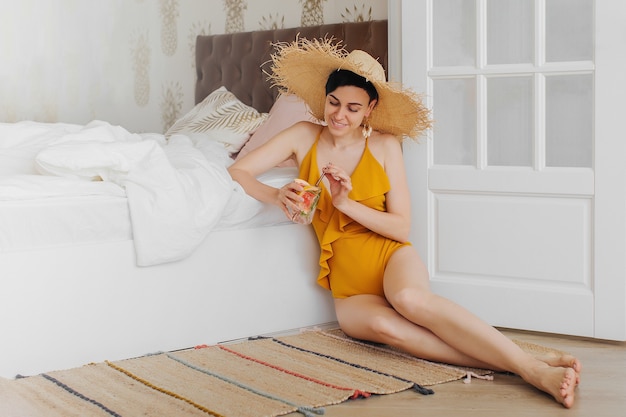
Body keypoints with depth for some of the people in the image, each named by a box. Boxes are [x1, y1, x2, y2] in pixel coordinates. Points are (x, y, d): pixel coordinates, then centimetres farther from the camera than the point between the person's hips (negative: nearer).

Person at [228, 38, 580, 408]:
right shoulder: (304, 137, 6)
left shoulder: (385, 146, 1)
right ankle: (508, 363, -47)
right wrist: (277, 196, -17)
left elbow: (402, 228, -3)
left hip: (389, 256, -1)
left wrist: (348, 204, -17)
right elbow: (237, 173, 2)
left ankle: (534, 367, -46)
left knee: (410, 299, -40)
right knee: (384, 325, -37)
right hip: (347, 288, 1)